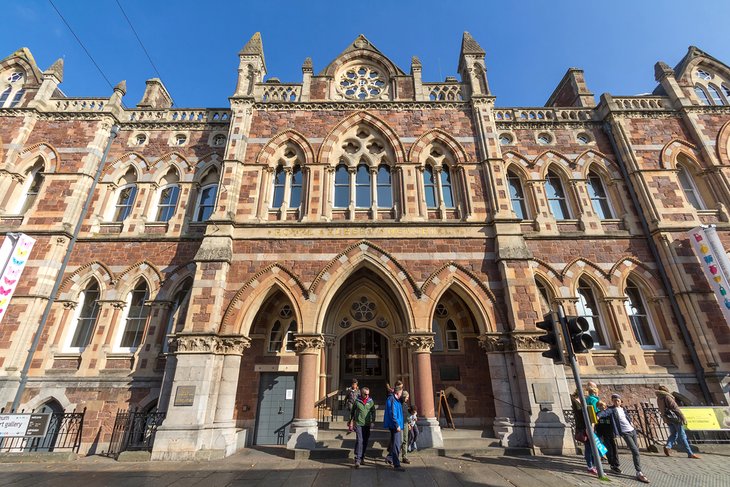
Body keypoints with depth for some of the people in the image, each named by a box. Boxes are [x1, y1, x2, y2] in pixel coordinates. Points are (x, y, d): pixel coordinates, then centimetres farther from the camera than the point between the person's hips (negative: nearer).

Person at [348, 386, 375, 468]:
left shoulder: (371, 401, 1)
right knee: (359, 440, -12)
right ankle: (357, 459, -8)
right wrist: (351, 422, 8)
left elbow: (373, 412, 7)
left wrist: (372, 421, -2)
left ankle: (362, 457, 27)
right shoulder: (357, 401, -5)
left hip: (367, 424, 3)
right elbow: (352, 412, 6)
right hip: (358, 424, -3)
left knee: (365, 441, 10)